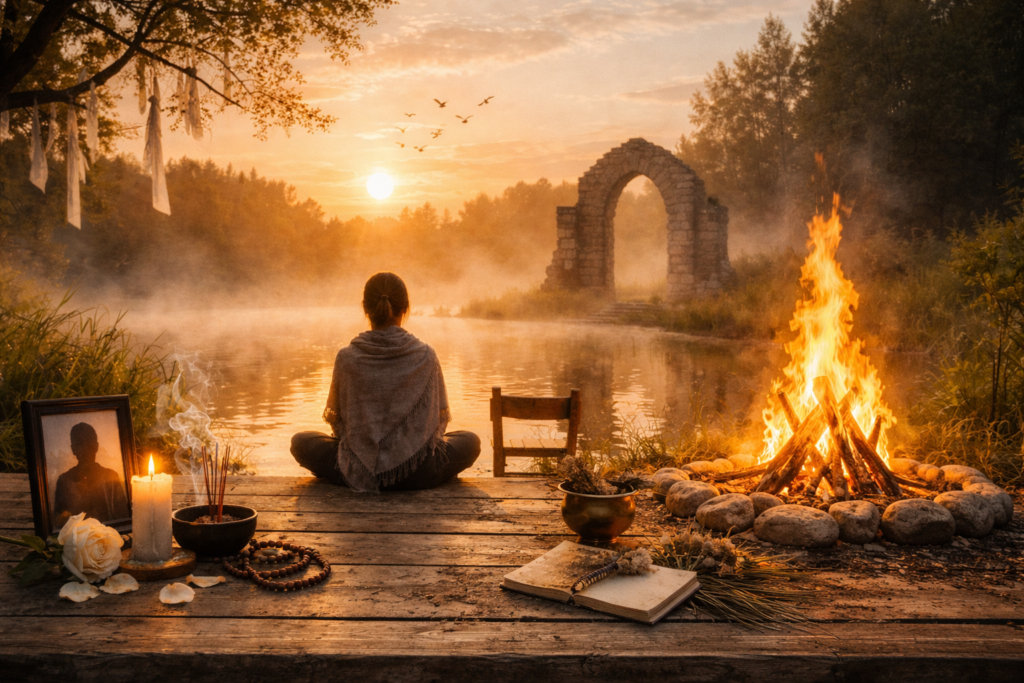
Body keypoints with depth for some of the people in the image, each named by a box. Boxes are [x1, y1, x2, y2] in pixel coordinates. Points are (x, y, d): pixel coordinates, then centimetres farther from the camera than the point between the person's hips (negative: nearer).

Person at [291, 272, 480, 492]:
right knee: (470, 441, 25)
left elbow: (335, 419, 5)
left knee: (301, 442, 25)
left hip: (357, 473, 0)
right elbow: (440, 419, 3)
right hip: (415, 474, 0)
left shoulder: (347, 358, -7)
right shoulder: (426, 356, -7)